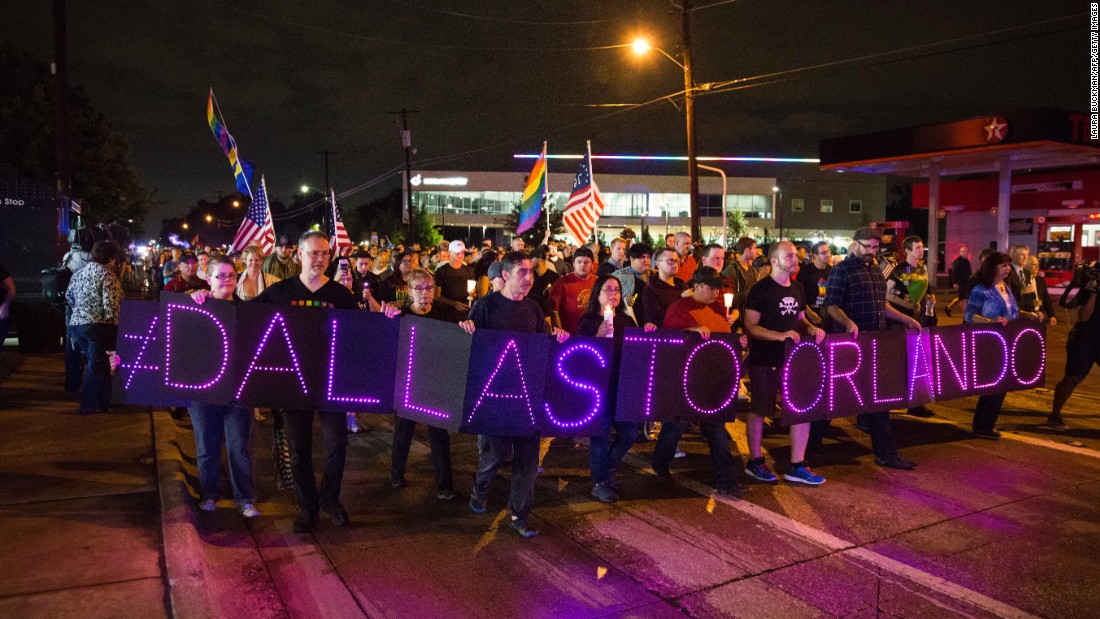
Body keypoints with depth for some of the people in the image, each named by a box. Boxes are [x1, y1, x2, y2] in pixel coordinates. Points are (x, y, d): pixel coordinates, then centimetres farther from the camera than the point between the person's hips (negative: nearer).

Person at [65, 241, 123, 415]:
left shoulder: (79, 273, 12)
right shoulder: (107, 276, -11)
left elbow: (69, 296, 22)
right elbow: (111, 305, -19)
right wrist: (114, 323, -6)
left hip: (77, 323, 8)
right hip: (98, 325, -7)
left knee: (97, 362, 19)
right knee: (98, 365, 4)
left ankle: (103, 401, 26)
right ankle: (89, 404, 7)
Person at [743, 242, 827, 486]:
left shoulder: (797, 289, 10)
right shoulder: (761, 290, -12)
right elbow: (750, 327, -15)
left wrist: (811, 329, -1)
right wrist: (780, 335, -27)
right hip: (764, 362, -6)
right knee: (759, 411, 7)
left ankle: (797, 466, 14)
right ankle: (754, 462, 23)